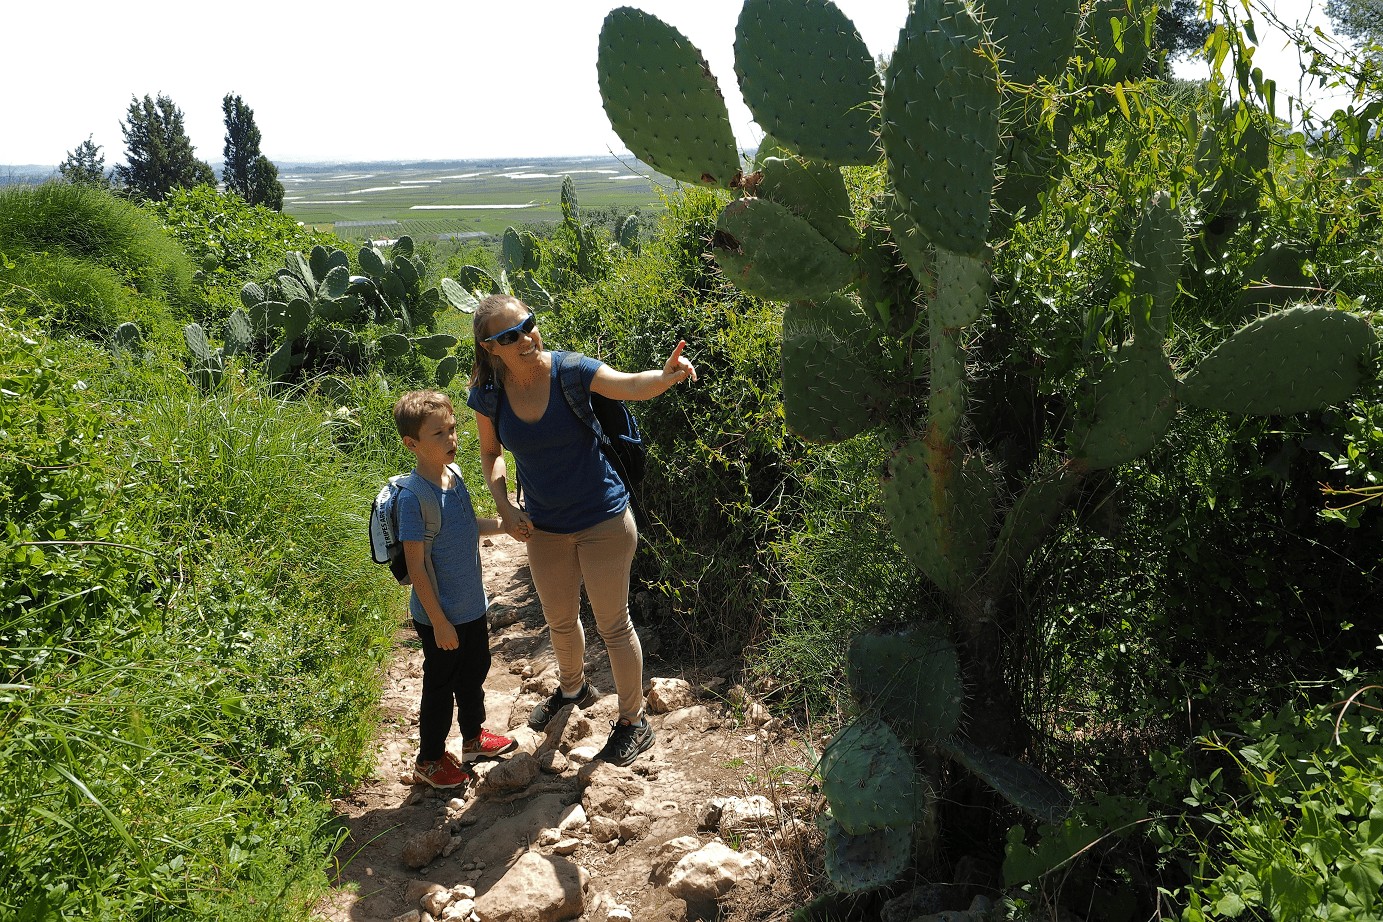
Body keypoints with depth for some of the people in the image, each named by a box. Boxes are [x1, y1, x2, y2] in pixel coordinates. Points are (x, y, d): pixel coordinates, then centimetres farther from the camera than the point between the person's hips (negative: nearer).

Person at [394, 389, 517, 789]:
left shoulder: (454, 474, -2)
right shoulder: (413, 497, -26)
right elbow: (416, 565, -23)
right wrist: (439, 621, -19)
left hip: (472, 606, 8)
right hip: (440, 617, -8)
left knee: (475, 674, 26)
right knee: (440, 687, 11)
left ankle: (473, 737, 49)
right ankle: (428, 762, 32)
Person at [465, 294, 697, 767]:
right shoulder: (488, 394, -11)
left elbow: (630, 385, -37)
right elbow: (490, 454, 7)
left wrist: (666, 375, -59)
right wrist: (504, 507, -7)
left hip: (602, 519, -4)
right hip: (544, 527, 4)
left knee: (613, 624, 7)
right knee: (559, 619, 24)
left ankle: (633, 721, 28)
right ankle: (573, 689, 55)